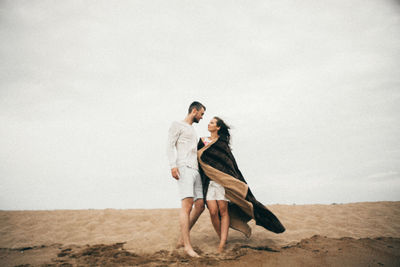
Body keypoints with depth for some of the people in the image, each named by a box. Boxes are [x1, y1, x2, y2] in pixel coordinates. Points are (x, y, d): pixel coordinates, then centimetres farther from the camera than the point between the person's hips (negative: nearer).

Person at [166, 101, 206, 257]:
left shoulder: (193, 131, 30)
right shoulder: (177, 125, 6)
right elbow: (170, 145, -5)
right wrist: (173, 165, -18)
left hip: (195, 170, 9)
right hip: (183, 168, -8)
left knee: (200, 205, 1)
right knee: (187, 204, -17)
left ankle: (182, 239, 9)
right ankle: (187, 246, -17)